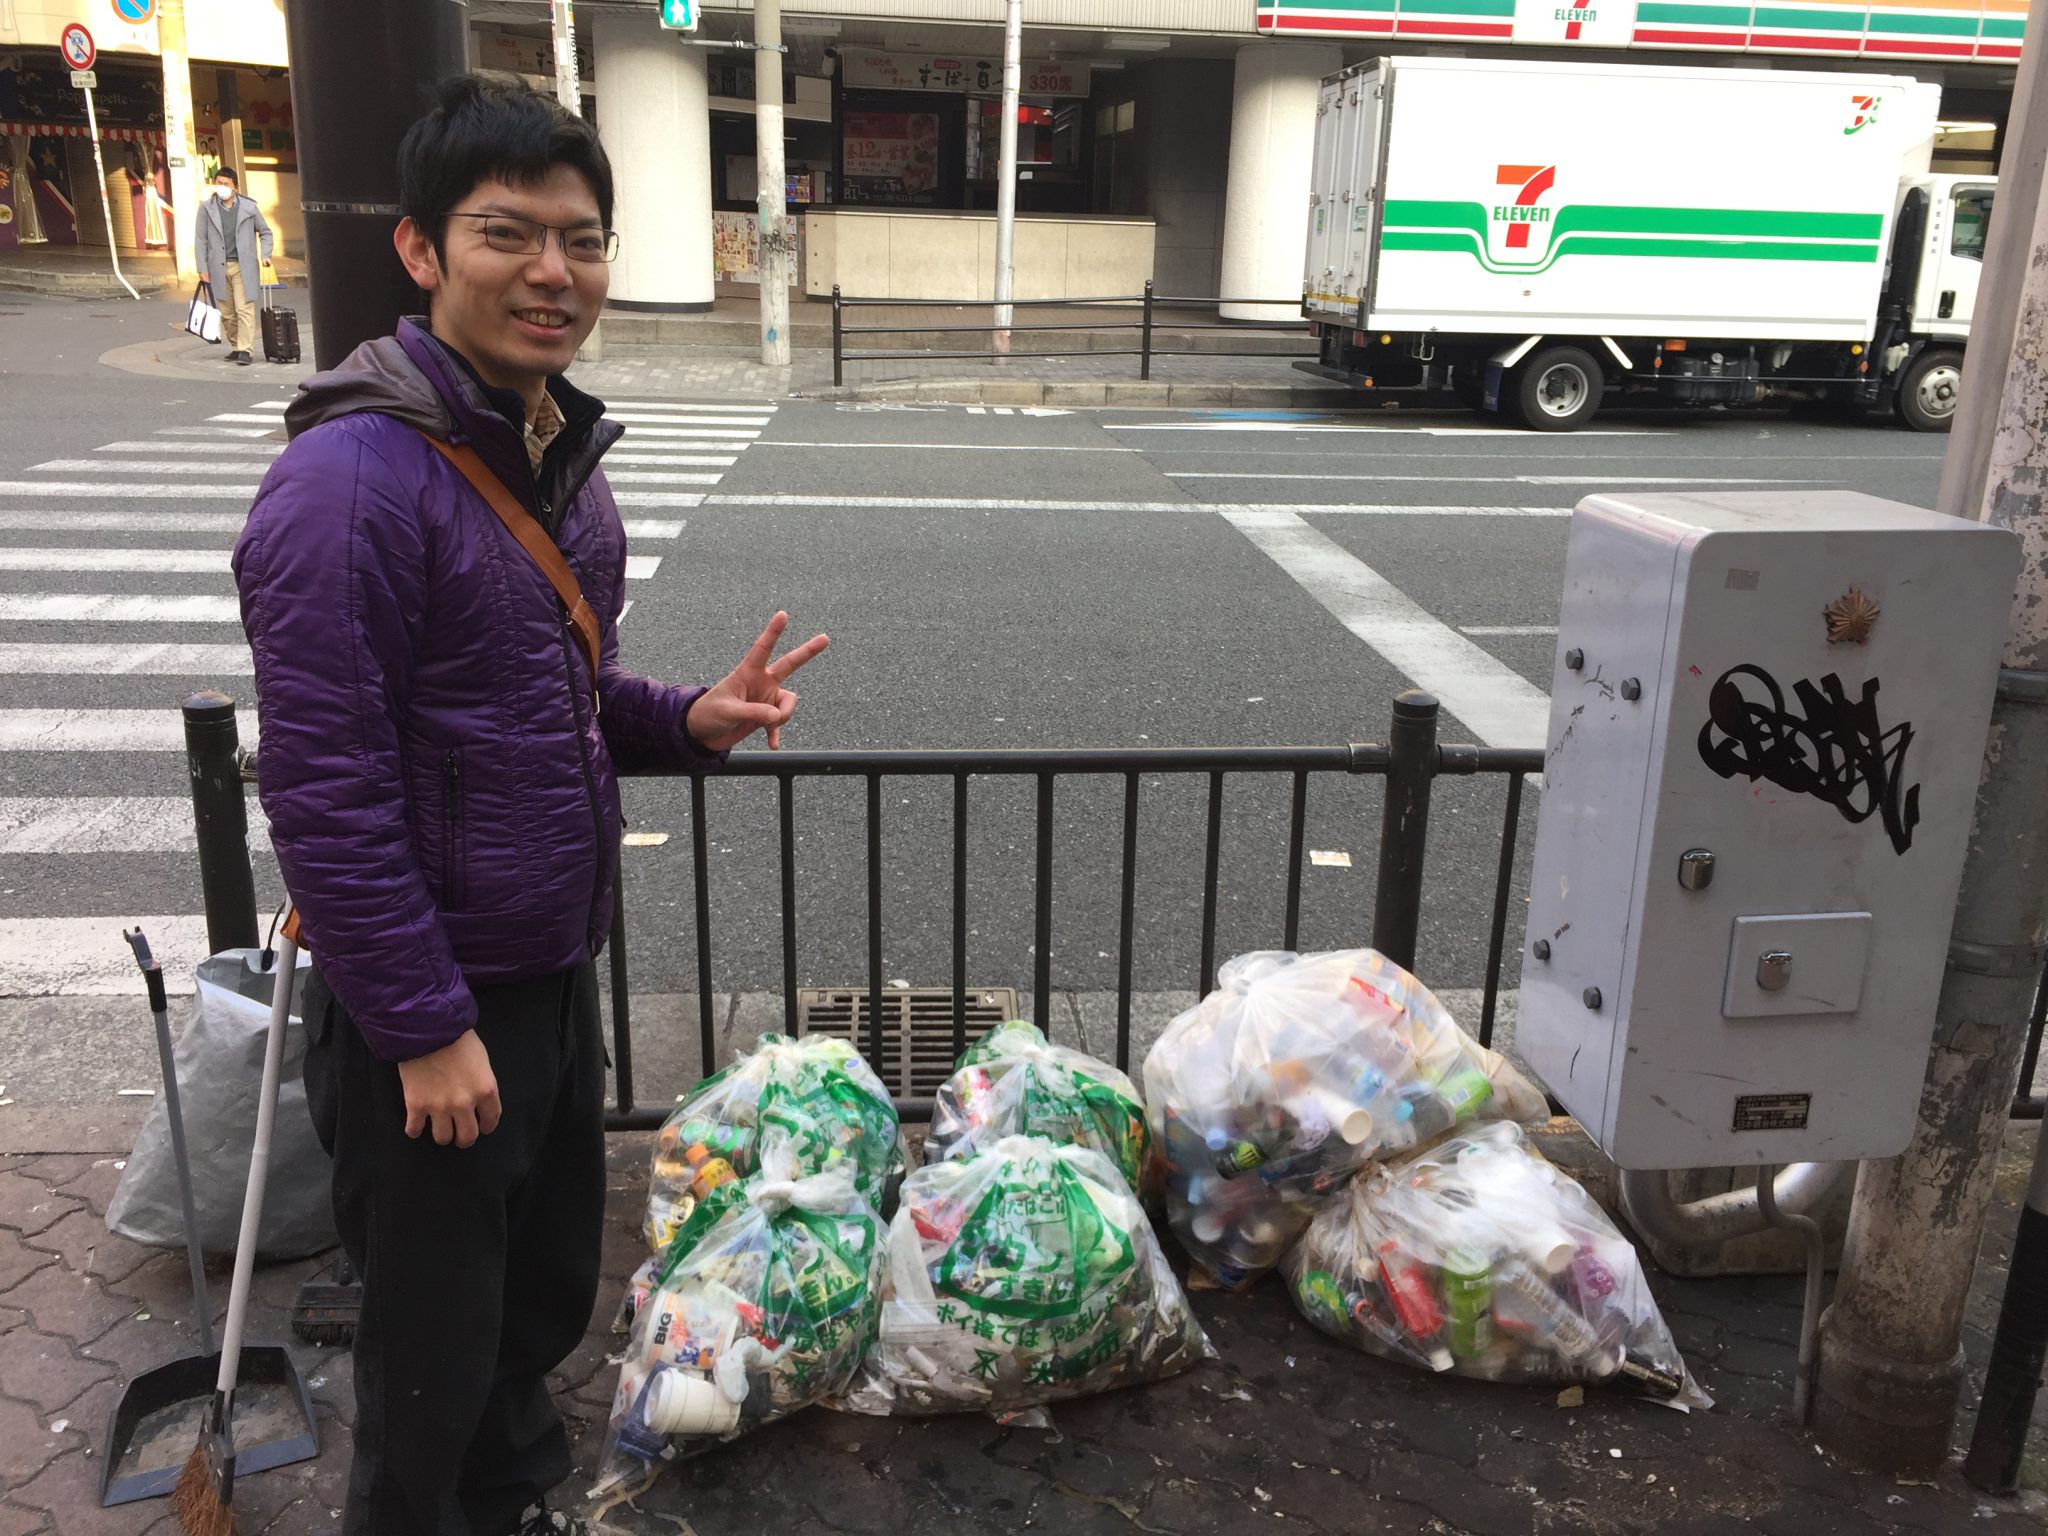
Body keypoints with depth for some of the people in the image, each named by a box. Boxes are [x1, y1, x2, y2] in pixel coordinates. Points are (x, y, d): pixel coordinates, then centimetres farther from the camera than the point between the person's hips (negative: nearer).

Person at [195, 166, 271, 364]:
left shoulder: (249, 207, 5)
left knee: (245, 309, -10)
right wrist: (202, 268, 0)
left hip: (243, 267, -2)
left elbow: (265, 232, 16)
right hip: (219, 268, 2)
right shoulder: (207, 209, 6)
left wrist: (265, 254, 1)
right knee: (227, 312, 7)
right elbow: (202, 240, 6)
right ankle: (235, 347, 18)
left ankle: (245, 350, -11)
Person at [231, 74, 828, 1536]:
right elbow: (321, 788, -22)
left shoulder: (560, 451, 6)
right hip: (432, 1004, -8)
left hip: (557, 973, 8)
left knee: (548, 1295, 25)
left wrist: (685, 721, -3)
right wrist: (425, 1029, -19)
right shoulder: (354, 479, -22)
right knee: (436, 1348, 12)